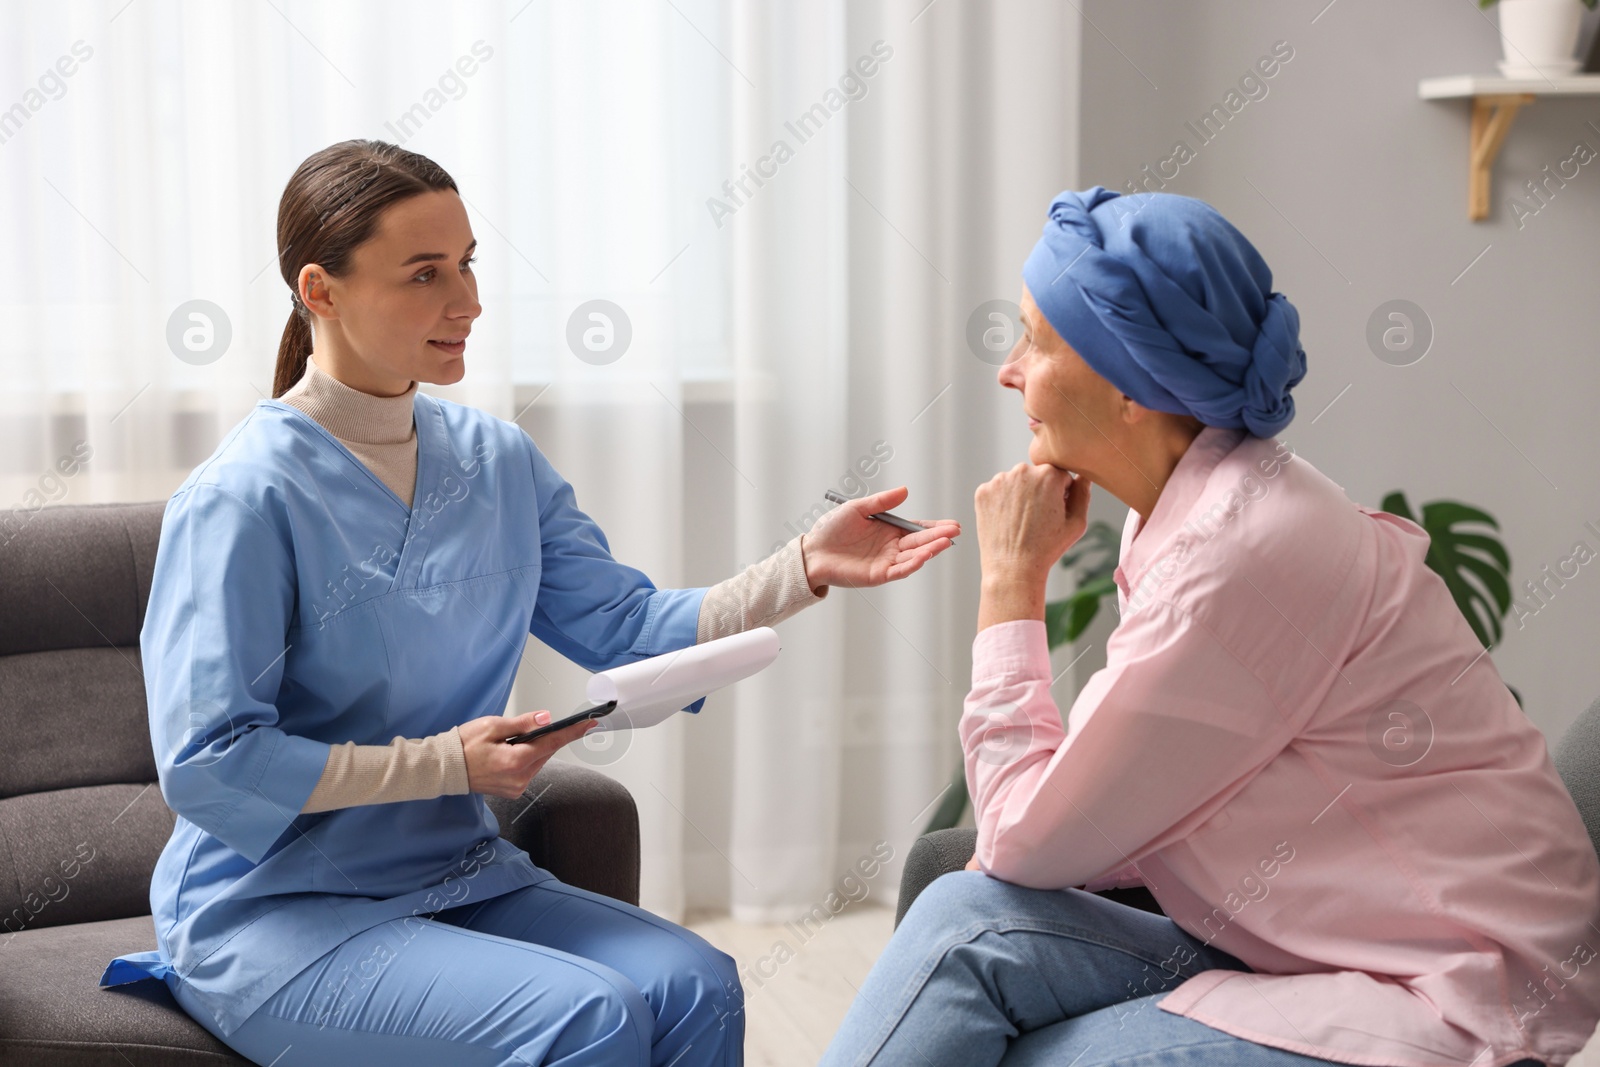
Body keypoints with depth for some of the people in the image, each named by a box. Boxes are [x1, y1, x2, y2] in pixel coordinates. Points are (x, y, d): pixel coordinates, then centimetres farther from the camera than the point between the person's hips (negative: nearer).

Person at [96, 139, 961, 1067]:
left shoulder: (499, 460, 7)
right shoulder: (244, 497, -15)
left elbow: (628, 627, 2)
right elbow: (205, 764, -18)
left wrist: (806, 570, -12)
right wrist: (449, 763, -21)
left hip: (461, 877, 6)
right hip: (274, 914, -6)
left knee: (696, 986, -16)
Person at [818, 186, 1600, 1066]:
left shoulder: (1242, 551, -22)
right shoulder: (1188, 512, 7)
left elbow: (1029, 842, -16)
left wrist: (1012, 582, -9)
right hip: (1298, 960, 8)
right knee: (971, 919, -12)